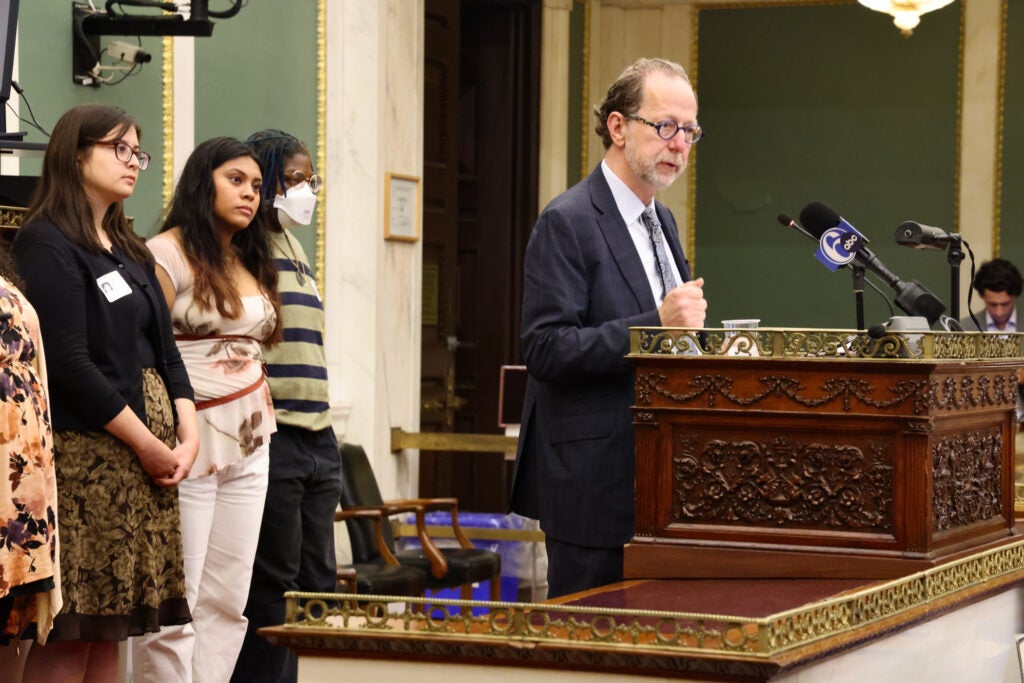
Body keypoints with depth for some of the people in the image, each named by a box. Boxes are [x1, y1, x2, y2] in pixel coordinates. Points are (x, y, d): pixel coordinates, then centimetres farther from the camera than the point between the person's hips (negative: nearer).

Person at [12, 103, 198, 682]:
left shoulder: (131, 251, 20)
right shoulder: (47, 244, -6)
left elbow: (165, 349, 18)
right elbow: (70, 365, -14)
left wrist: (188, 436, 2)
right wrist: (149, 445, -12)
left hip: (151, 454, 8)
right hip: (87, 452, -8)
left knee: (111, 630, 6)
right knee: (70, 632, -8)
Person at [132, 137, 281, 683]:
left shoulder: (250, 262, 17)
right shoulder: (167, 254, -6)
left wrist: (264, 421, 10)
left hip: (249, 447, 8)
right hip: (190, 442, -8)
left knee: (228, 600, 9)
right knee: (175, 604, -8)